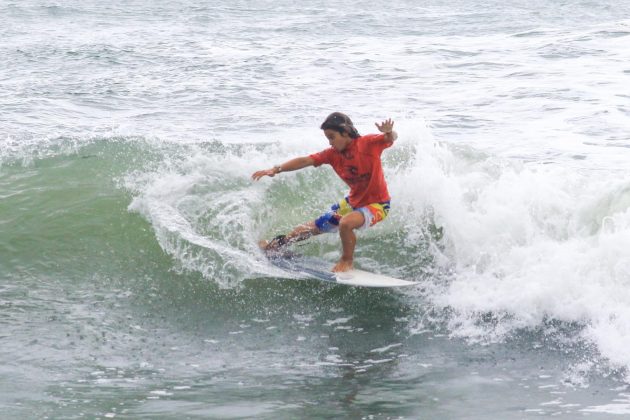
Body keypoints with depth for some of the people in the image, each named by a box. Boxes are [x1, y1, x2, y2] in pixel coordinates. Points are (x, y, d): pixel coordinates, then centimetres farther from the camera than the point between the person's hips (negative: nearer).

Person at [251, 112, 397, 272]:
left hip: (377, 204, -7)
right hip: (353, 201, 7)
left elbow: (391, 139, -35)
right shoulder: (333, 154, -6)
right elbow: (305, 161, -7)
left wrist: (389, 133, -60)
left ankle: (347, 261, -9)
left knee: (346, 223, -35)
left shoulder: (368, 143, -22)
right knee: (315, 226, 17)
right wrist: (276, 170, -15)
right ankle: (276, 243, 38)